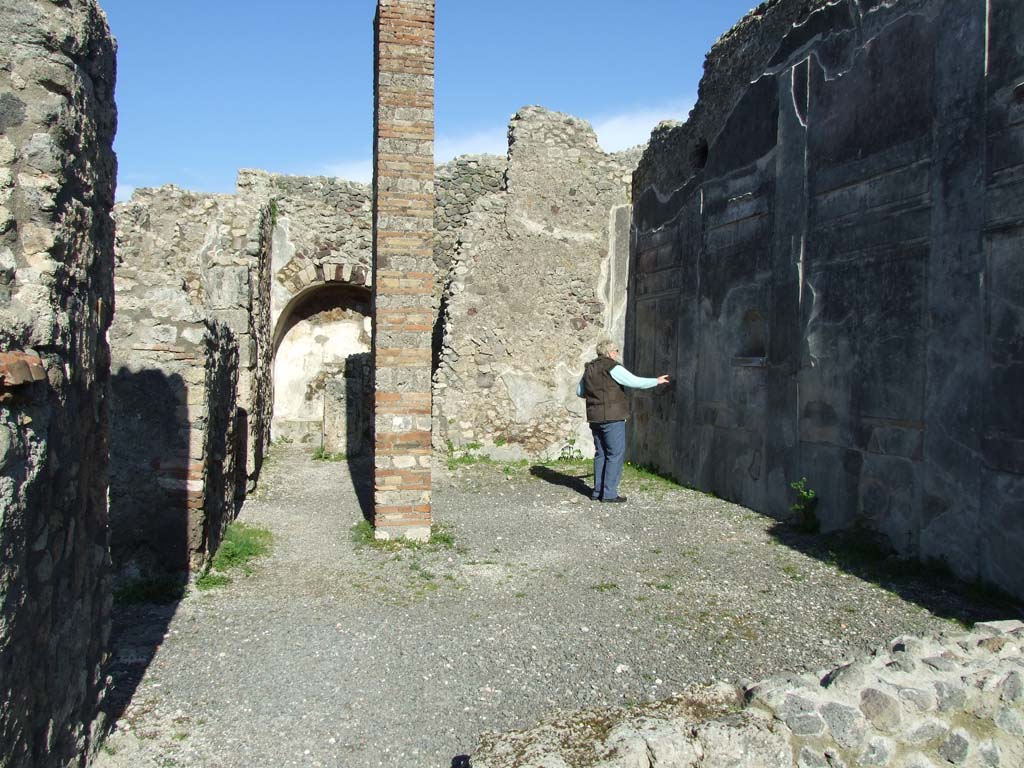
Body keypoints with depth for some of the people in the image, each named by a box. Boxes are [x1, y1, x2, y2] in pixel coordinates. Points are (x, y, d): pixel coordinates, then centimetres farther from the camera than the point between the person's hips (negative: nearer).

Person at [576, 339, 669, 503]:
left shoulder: (589, 368, 12)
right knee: (616, 454, -2)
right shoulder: (613, 367, -11)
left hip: (595, 418, 8)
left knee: (601, 454, 13)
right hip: (612, 417, -7)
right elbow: (636, 382, -14)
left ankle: (598, 491, 14)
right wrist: (657, 381, -2)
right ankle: (609, 493, -4)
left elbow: (580, 391, 20)